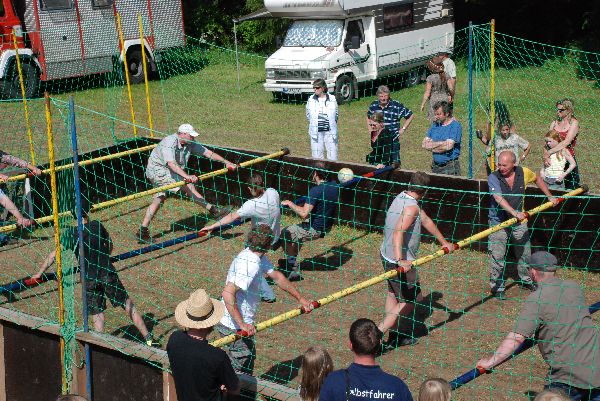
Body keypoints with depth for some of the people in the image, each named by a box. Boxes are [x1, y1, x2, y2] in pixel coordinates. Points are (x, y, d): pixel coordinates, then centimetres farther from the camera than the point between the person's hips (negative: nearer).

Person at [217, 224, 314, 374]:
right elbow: (228, 293, -33)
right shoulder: (249, 264, -26)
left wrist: (300, 298, 19)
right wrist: (242, 325, -33)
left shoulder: (256, 257, 4)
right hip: (234, 326, -10)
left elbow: (277, 276, 15)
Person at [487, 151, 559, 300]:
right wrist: (514, 212, -46)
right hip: (498, 221, -4)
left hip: (519, 221, 4)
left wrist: (549, 196, 14)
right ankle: (497, 287, 9)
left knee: (524, 253, 16)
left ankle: (526, 280, 38)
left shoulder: (524, 173, -8)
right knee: (497, 256, -5)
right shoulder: (493, 177, -19)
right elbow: (498, 198, -33)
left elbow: (537, 179, 16)